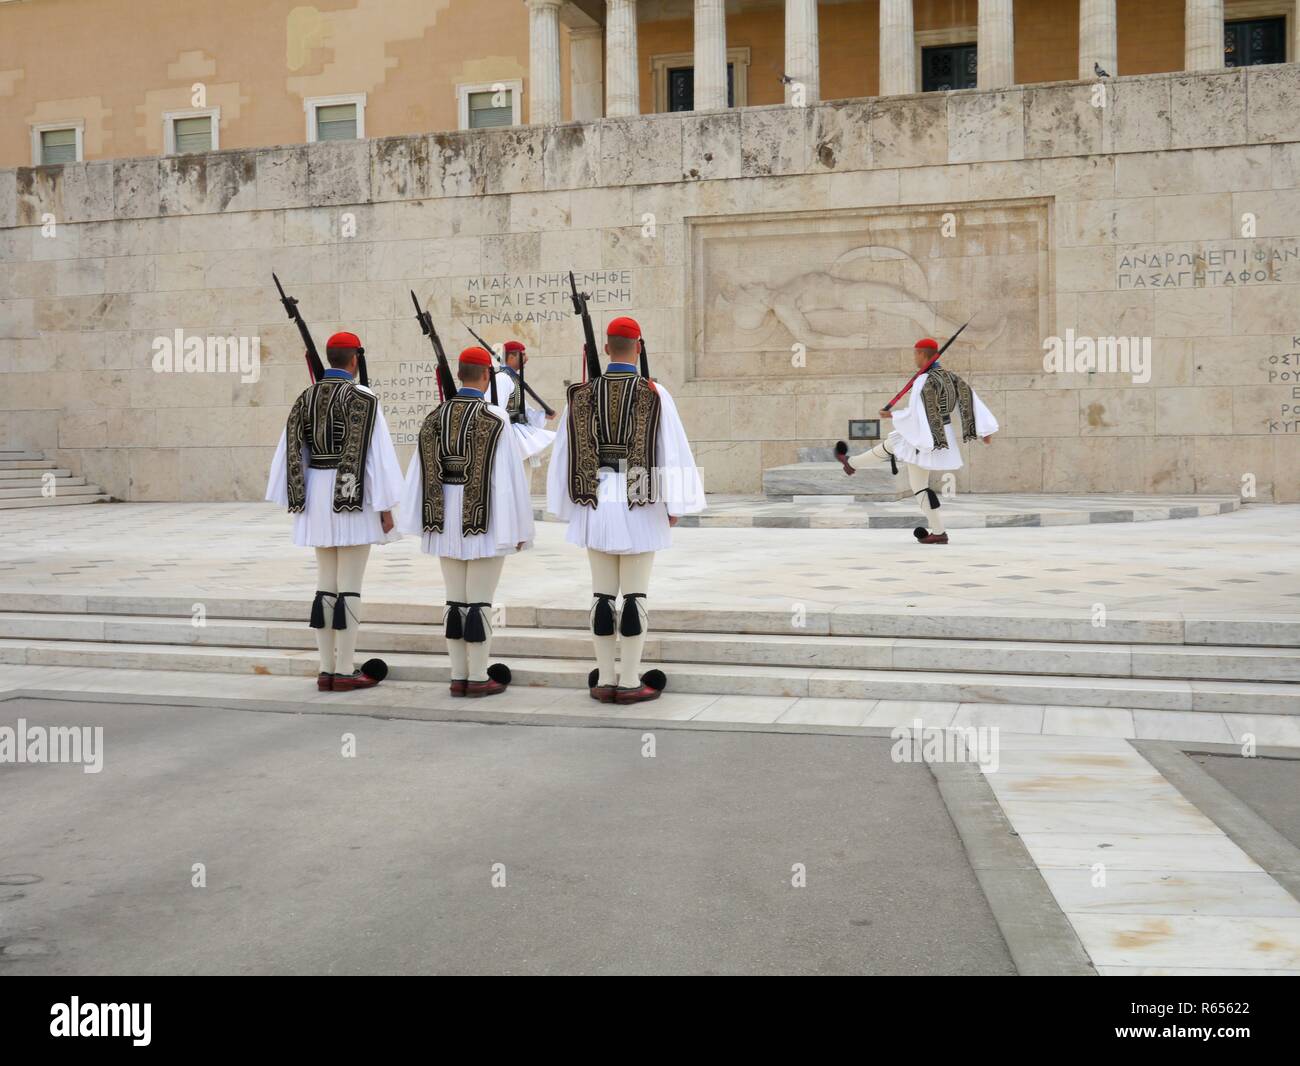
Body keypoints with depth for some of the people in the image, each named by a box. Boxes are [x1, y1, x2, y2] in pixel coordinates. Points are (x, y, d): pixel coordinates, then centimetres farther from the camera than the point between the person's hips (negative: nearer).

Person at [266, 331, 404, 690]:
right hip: (353, 499, -6)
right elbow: (375, 454, -13)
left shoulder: (305, 398, 8)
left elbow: (291, 452, 7)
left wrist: (296, 501, 13)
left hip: (318, 498, 6)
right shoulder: (362, 397, -10)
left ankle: (326, 670, 14)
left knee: (325, 584, 11)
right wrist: (386, 507, -9)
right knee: (349, 586, -2)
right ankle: (345, 672, 1)